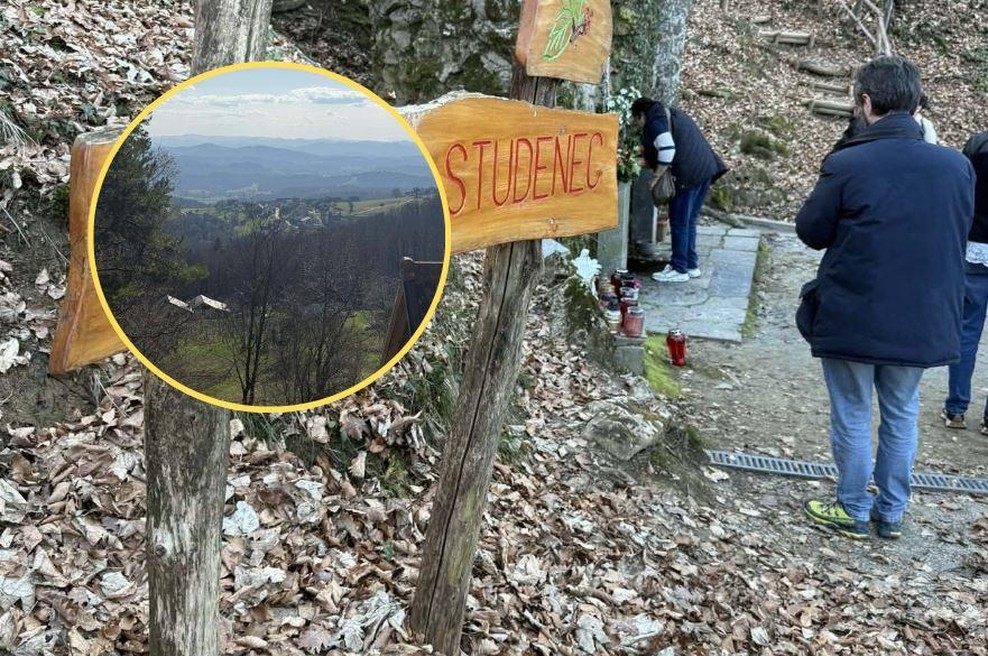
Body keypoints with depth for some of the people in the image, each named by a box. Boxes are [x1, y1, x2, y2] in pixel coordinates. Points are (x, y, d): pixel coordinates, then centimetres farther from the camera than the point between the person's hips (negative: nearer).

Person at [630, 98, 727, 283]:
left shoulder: (654, 123, -4)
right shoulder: (673, 114, 25)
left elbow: (667, 149, -19)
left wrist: (657, 176, -11)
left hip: (688, 174, -9)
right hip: (706, 169, 9)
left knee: (679, 222, -1)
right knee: (689, 221, 17)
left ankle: (679, 269, 4)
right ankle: (691, 265, 23)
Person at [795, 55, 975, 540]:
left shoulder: (845, 166, -18)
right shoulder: (957, 166, -4)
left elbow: (810, 231, -6)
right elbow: (958, 235, 9)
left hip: (853, 320, -3)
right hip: (922, 323, 4)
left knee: (852, 415, 12)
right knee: (901, 414, 19)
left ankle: (853, 512, 24)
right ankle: (892, 512, 30)